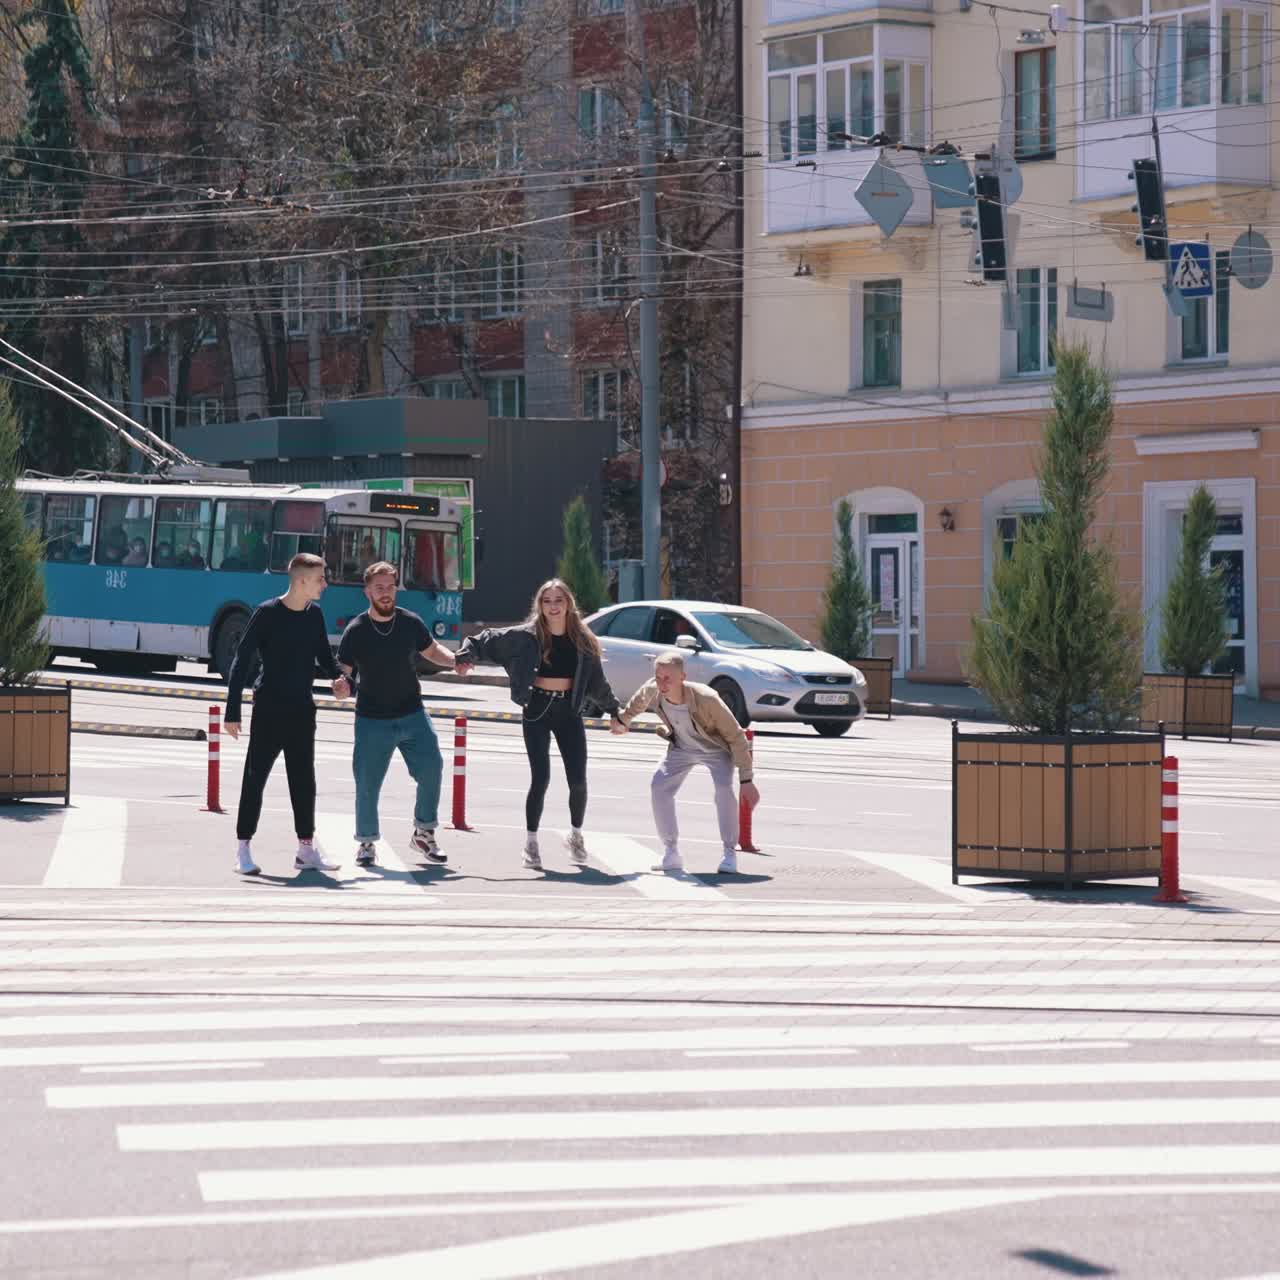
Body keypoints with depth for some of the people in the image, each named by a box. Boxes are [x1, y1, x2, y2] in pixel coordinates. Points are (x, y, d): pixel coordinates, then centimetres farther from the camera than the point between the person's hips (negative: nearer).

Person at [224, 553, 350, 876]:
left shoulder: (314, 615, 4)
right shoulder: (267, 614, -12)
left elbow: (325, 656, 16)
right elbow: (241, 662, -11)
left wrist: (340, 679, -7)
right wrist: (232, 712, -15)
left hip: (302, 712, 5)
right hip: (268, 712, -5)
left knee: (304, 782, 9)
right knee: (255, 779, -3)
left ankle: (306, 850, 17)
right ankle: (243, 850, 2)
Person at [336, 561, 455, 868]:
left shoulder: (411, 623, -1)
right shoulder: (356, 631, -8)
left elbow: (432, 651, 15)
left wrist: (455, 660, -4)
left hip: (412, 715, 2)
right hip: (372, 720, -2)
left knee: (431, 770, -6)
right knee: (368, 784, -2)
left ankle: (424, 833, 13)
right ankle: (366, 844, 15)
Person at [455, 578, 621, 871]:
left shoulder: (582, 640, 4)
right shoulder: (527, 636, -5)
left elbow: (597, 681, 13)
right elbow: (485, 640, 5)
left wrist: (613, 709, 17)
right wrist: (466, 657, -5)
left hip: (569, 711, 2)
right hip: (537, 711, -2)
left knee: (578, 780, -2)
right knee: (540, 779, -8)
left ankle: (576, 835, 22)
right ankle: (531, 842, 6)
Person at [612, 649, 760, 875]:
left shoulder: (706, 698, -40)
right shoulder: (652, 691, -28)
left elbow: (736, 737, -30)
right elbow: (637, 703, 1)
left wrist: (746, 781, -29)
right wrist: (622, 721, 20)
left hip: (716, 749, -4)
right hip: (681, 748, 4)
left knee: (724, 788, -27)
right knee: (659, 787, -13)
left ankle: (730, 854, -15)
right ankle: (671, 853, -2)